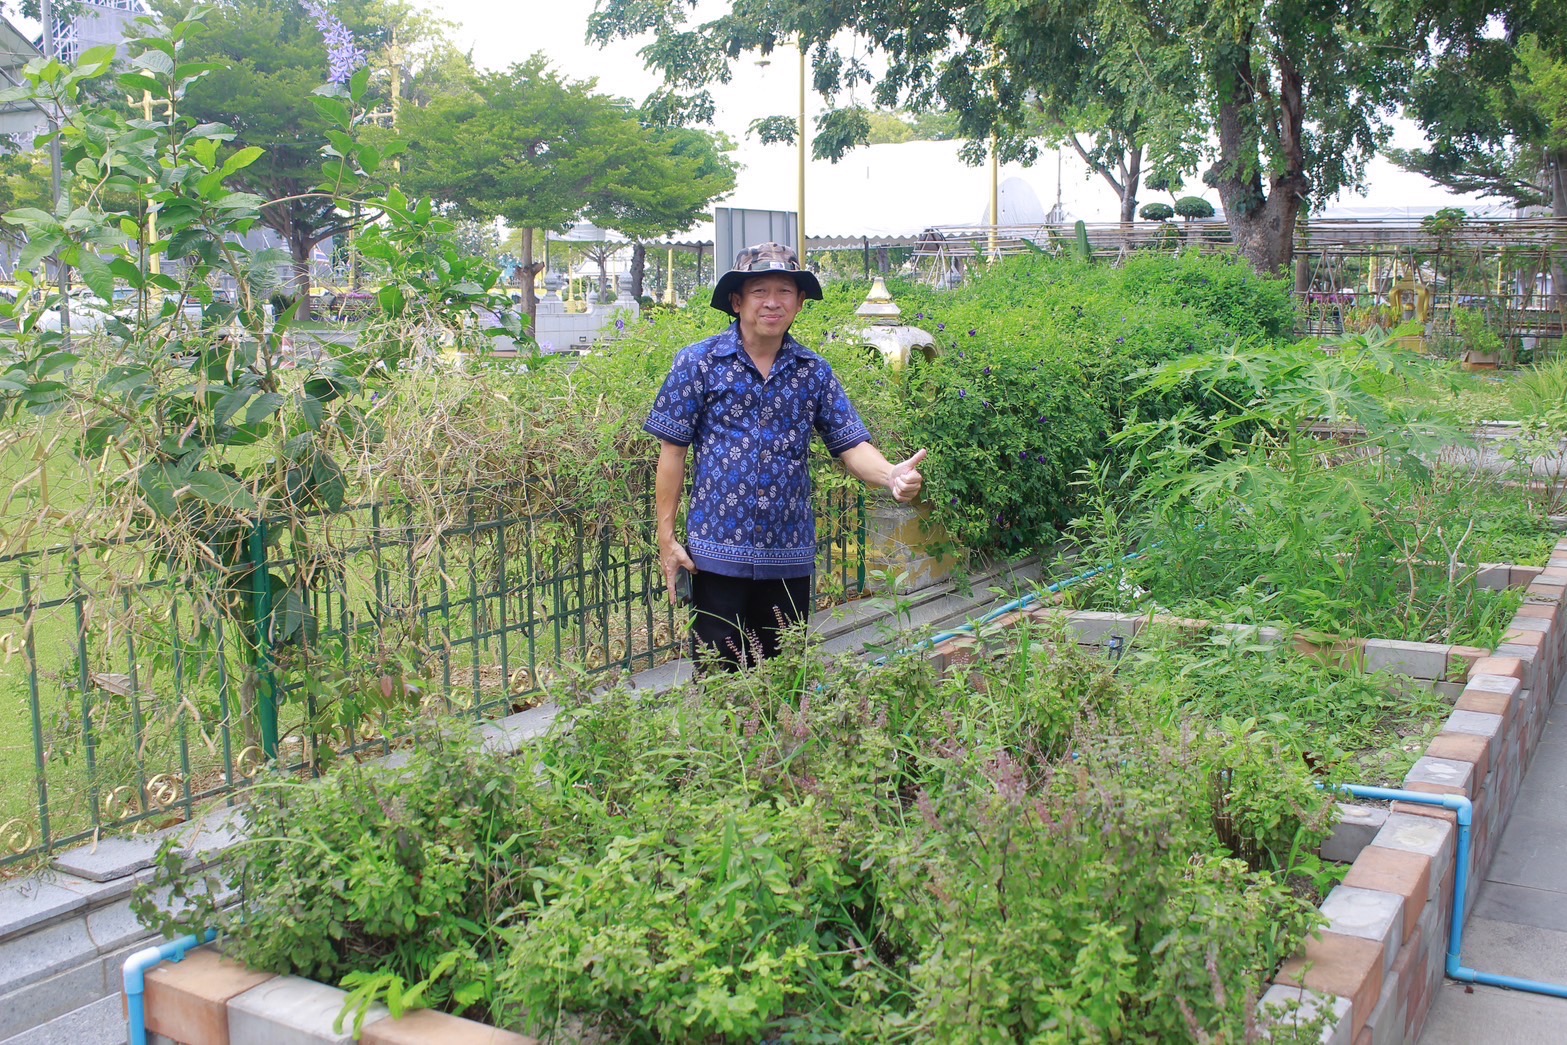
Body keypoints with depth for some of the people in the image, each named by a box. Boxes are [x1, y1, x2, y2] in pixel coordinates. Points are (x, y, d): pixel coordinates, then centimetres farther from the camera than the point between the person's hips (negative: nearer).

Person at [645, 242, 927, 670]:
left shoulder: (814, 372, 5)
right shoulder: (699, 362, -3)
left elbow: (852, 445, 1)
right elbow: (673, 450, -2)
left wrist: (891, 475, -21)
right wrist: (666, 538, -4)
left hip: (790, 558, 3)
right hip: (718, 555, -3)